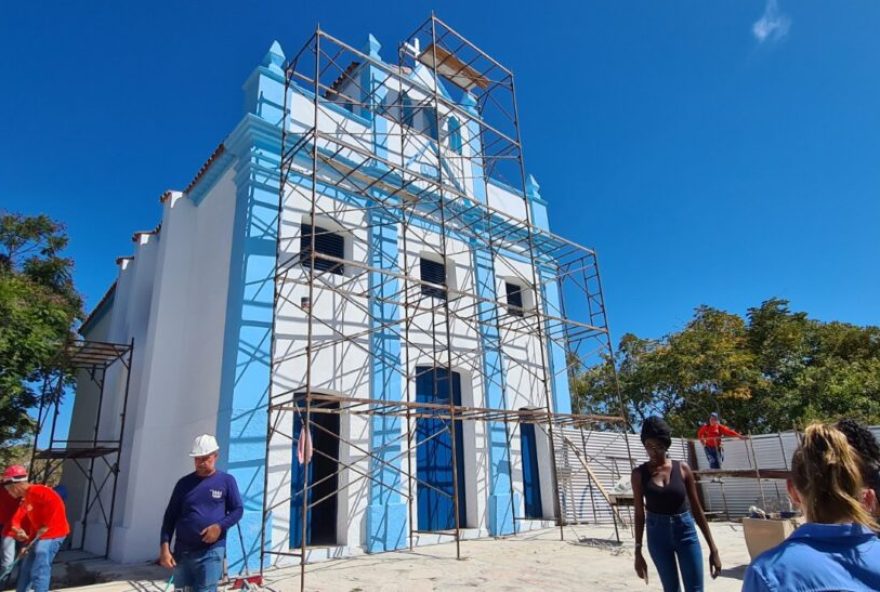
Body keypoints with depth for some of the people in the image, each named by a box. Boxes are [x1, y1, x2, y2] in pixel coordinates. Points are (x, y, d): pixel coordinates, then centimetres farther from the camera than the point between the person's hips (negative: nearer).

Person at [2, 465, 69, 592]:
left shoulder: (36, 491, -17)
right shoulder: (24, 499, 14)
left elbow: (56, 503, -32)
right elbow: (17, 518, 9)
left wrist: (45, 526, -24)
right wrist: (18, 529, -13)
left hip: (52, 534, -10)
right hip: (37, 536, 10)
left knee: (39, 570, -13)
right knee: (26, 567, 21)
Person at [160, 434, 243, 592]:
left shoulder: (226, 481, 1)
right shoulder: (184, 483, 6)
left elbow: (238, 510, 3)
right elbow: (170, 516, 8)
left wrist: (219, 526, -14)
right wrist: (164, 547, -2)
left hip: (211, 552, -3)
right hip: (183, 551, 3)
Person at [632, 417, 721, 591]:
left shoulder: (682, 468, -4)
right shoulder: (639, 473, -5)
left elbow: (697, 509, 1)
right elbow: (639, 513, 0)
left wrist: (713, 548, 0)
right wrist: (638, 551, 0)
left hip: (686, 531, 0)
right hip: (657, 535, 0)